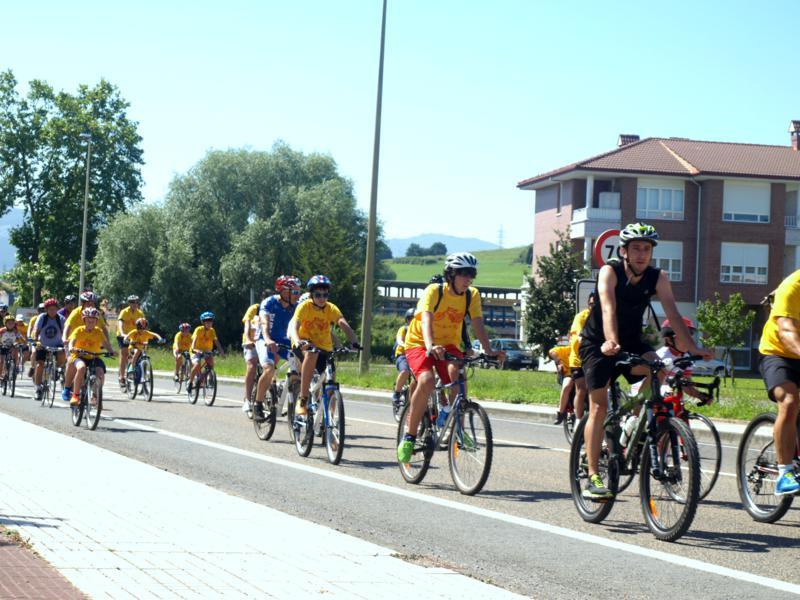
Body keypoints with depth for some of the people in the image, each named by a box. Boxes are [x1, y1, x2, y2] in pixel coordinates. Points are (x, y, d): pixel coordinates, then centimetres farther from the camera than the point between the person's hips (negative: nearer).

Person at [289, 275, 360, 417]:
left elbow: (343, 324, -26)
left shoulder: (331, 308, -9)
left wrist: (354, 342, -44)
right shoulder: (304, 307, -16)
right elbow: (294, 327, -30)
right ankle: (302, 402, -35)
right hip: (305, 345, -3)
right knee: (311, 354, -38)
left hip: (324, 348, 4)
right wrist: (297, 341, -53)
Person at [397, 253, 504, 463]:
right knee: (427, 381, -31)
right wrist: (431, 346, -52)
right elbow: (426, 319, -33)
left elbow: (478, 324, -16)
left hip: (448, 344, 3)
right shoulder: (434, 291, -19)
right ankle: (409, 436, -18)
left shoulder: (472, 295, -7)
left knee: (457, 375, -28)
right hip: (419, 343, -3)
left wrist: (489, 350, -33)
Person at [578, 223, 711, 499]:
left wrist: (692, 349, -34)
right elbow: (608, 309, -37)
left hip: (631, 342, 3)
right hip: (598, 344, -3)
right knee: (599, 406, -8)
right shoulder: (610, 272, -22)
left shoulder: (658, 278, -12)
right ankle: (593, 477, -5)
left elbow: (673, 314, -21)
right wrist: (611, 342, -54)